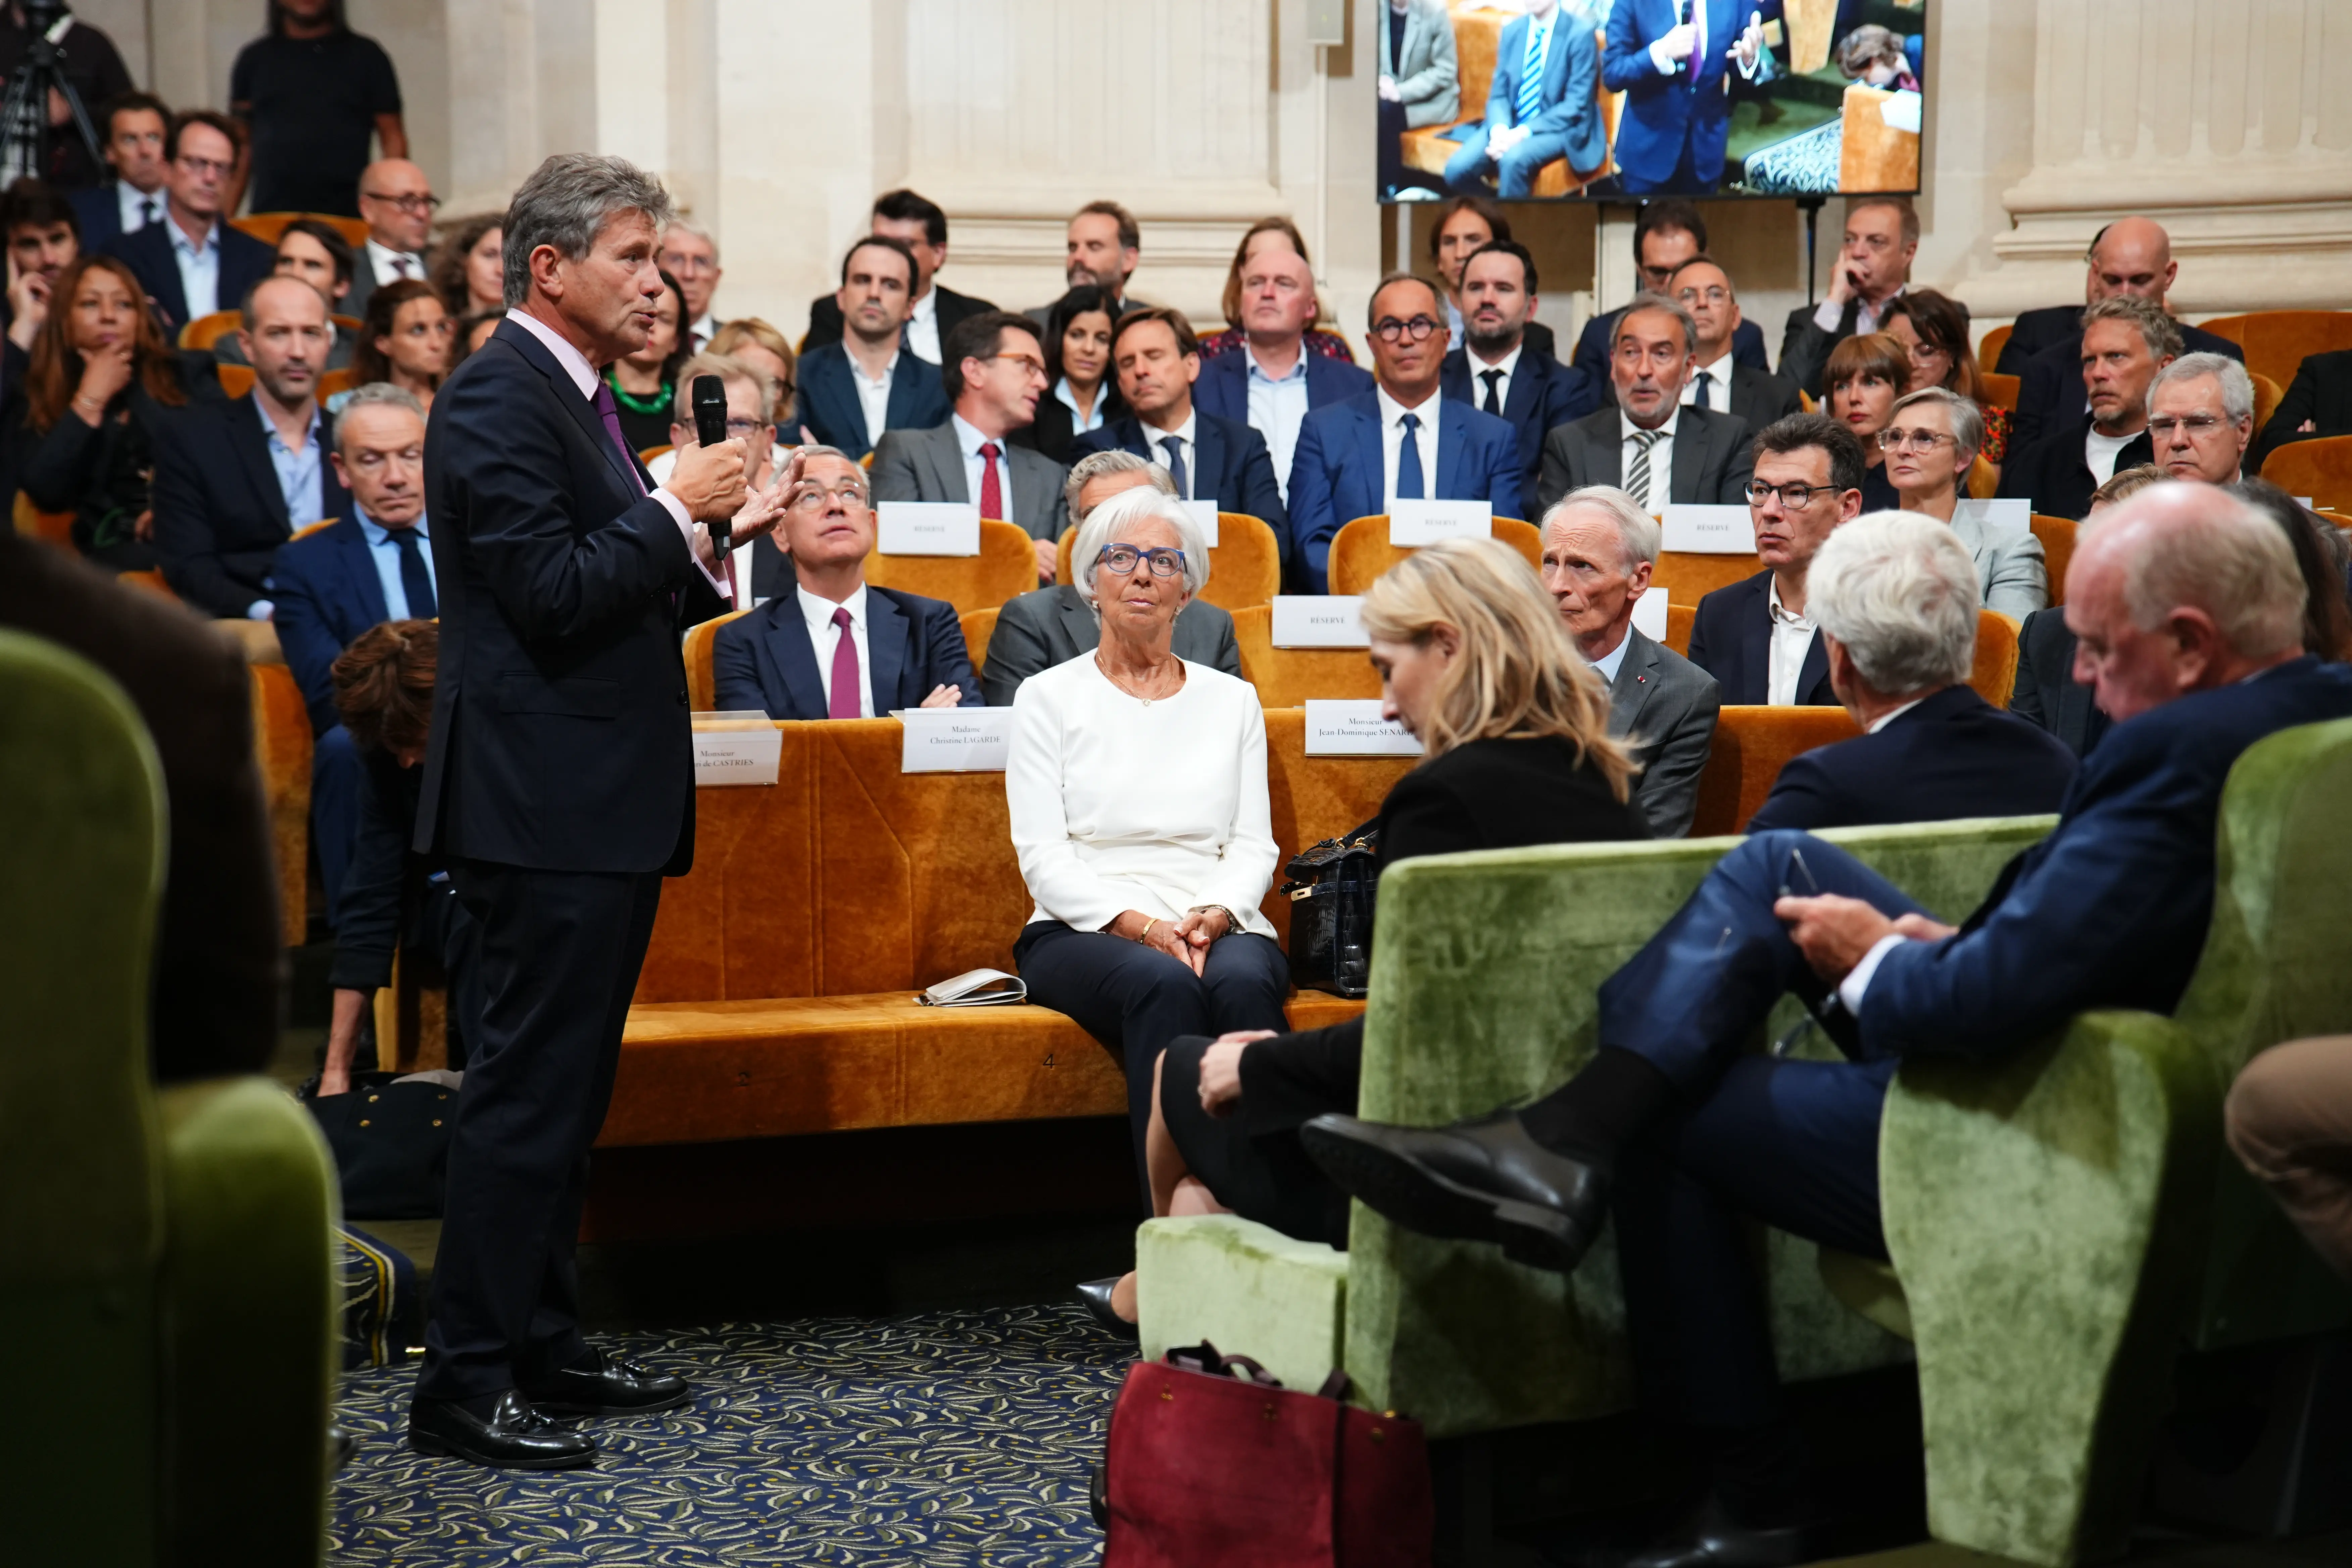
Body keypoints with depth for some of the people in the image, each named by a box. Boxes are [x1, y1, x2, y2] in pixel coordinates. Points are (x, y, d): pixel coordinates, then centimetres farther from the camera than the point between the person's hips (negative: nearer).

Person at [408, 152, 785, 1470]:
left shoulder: (578, 395, 17)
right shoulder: (500, 400, -13)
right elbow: (552, 592, -22)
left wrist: (706, 549, 8)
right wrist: (679, 511, -15)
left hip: (603, 800, 10)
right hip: (545, 804, -10)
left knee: (566, 1087, 15)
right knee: (529, 1093, -6)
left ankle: (543, 1344, 25)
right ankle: (465, 1383, 1)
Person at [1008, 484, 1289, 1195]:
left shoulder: (1233, 701, 19)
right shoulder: (1049, 696, 10)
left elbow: (1255, 846, 11)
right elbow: (1042, 854, 1)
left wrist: (1212, 917, -11)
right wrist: (1139, 925, -15)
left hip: (1219, 926, 2)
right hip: (1084, 930, -2)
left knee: (1243, 980, -35)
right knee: (1161, 984, -36)